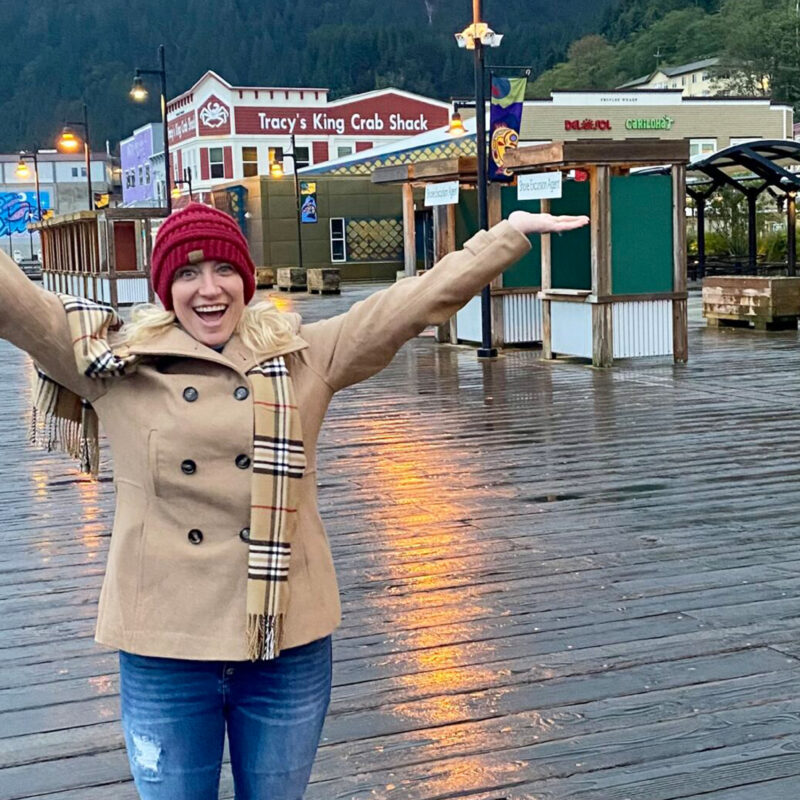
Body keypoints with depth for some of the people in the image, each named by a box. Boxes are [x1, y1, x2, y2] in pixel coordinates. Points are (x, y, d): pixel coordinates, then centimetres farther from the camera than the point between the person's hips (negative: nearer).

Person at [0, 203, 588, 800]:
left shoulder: (306, 357, 1)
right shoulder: (115, 364, -1)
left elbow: (421, 300, 0)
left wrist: (514, 231, -1)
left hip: (288, 645, 1)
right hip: (163, 653, -1)